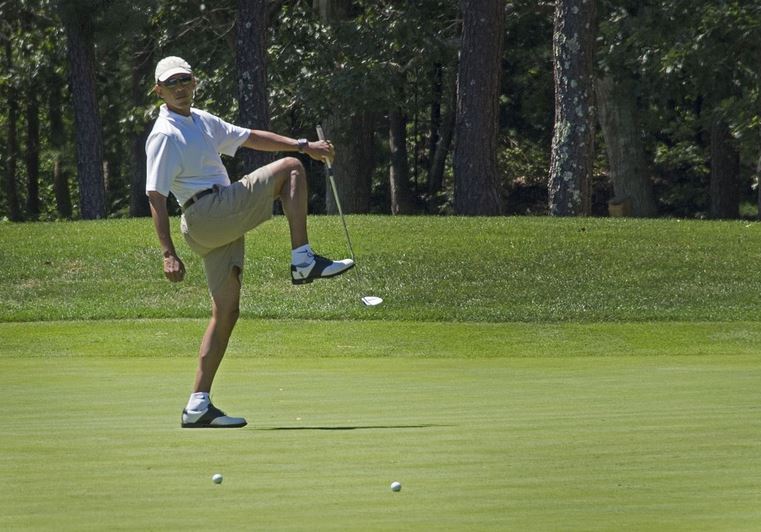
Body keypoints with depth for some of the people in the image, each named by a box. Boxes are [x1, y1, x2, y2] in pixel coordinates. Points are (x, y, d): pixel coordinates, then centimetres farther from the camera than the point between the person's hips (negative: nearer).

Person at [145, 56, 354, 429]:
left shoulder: (202, 121, 21)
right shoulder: (165, 135, -8)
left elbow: (251, 138, 30)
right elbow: (156, 195, -13)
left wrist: (304, 146, 23)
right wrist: (168, 253, -20)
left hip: (222, 225, 9)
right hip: (206, 212, -9)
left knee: (226, 312, 6)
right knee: (290, 168, -6)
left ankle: (198, 405, 4)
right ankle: (303, 260, -15)